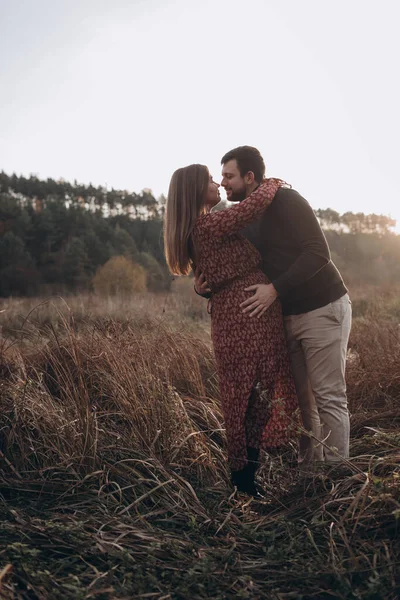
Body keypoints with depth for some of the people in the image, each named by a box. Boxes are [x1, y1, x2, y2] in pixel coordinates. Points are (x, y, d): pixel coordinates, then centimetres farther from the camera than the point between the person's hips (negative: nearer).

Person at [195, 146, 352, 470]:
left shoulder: (286, 201, -14)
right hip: (287, 315, 8)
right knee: (298, 394, 12)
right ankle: (309, 462, 25)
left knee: (329, 395, -3)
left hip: (323, 309, -8)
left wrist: (275, 289, -29)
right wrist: (205, 284, -6)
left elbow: (318, 252, -23)